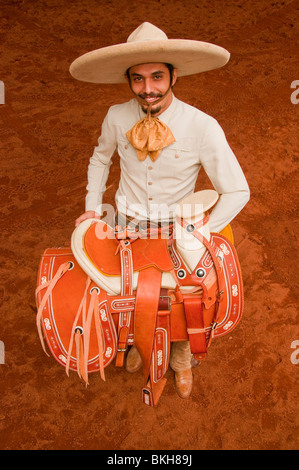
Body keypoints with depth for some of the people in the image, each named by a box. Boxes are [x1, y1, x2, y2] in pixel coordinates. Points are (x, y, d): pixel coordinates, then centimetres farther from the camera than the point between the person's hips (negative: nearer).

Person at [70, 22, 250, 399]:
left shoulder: (202, 127, -24)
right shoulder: (117, 117, -14)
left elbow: (237, 191, -18)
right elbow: (100, 159, 9)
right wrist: (92, 207, 2)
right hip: (129, 227, 2)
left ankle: (181, 361, 46)